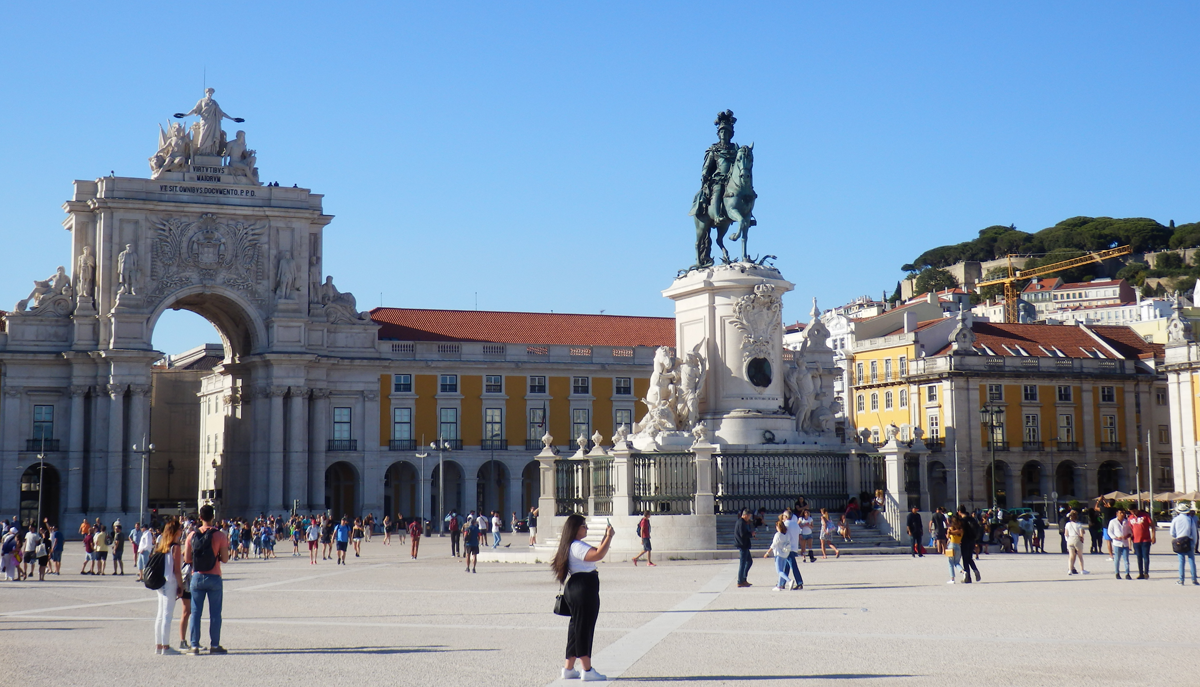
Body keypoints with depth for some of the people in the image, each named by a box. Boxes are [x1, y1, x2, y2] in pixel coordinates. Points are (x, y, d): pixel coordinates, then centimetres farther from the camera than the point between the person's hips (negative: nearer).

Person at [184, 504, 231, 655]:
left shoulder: (192, 535, 0)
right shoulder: (220, 535, -8)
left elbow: (186, 559, 0)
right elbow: (225, 559, -8)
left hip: (197, 577, 2)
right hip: (214, 578, -2)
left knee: (195, 612, 6)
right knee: (215, 613, 5)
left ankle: (194, 646, 4)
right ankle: (214, 645, 7)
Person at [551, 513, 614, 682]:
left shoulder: (576, 545, 16)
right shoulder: (577, 546, -17)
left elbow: (596, 553, 22)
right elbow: (598, 555, -29)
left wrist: (606, 538, 14)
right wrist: (609, 537, -20)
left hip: (575, 587, 11)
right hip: (584, 589, -11)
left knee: (577, 628, 15)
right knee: (584, 628, -6)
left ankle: (569, 669, 21)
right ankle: (587, 671, -2)